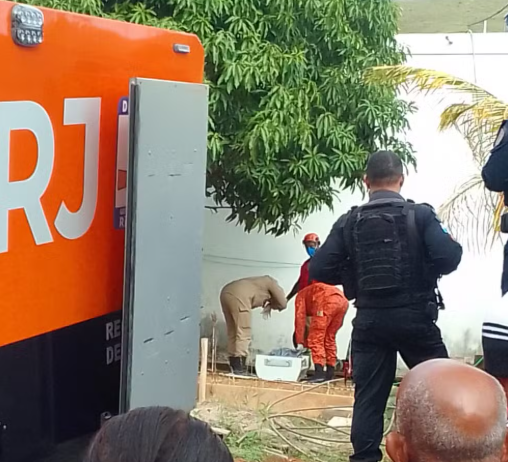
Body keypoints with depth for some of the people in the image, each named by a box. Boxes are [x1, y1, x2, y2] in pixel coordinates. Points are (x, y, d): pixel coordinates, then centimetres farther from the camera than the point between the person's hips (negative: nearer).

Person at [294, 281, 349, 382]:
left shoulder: (301, 295, 27)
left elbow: (300, 317, 13)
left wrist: (300, 343, 13)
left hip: (328, 301, -7)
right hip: (343, 301, 7)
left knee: (316, 338, 1)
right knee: (329, 338, 20)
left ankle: (319, 373, -9)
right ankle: (330, 373, 18)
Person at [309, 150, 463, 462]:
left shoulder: (349, 222, 1)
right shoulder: (421, 215, -7)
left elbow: (319, 270, -3)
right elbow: (449, 258, -18)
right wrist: (454, 246, 5)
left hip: (369, 320, 2)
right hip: (414, 318, -2)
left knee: (368, 396, 7)